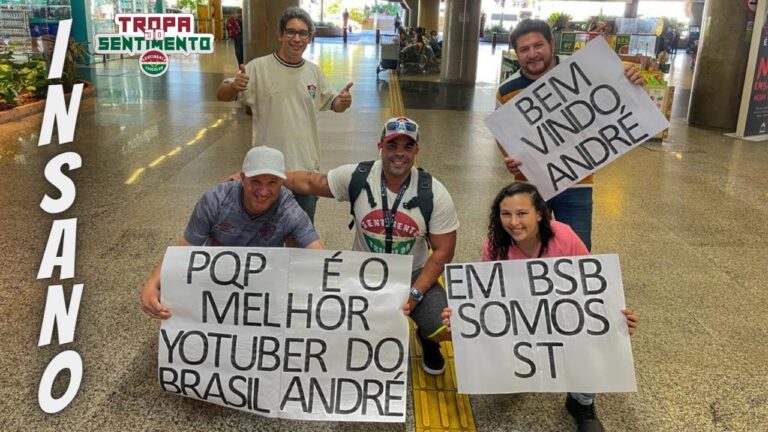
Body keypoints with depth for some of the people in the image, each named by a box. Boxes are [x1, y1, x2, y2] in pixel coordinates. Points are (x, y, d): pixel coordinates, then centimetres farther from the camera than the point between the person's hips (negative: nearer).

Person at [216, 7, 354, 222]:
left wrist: (343, 102, -8)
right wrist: (234, 86, -34)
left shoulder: (314, 71, 4)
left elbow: (332, 103, 16)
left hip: (307, 167, 4)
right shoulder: (259, 67, -10)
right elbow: (221, 95, -11)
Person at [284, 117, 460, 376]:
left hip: (414, 274, 0)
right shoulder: (356, 177, -11)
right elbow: (309, 183, -1)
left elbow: (443, 251, -8)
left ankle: (426, 339, 20)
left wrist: (415, 294, -17)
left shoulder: (435, 194, -13)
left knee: (444, 328, -23)